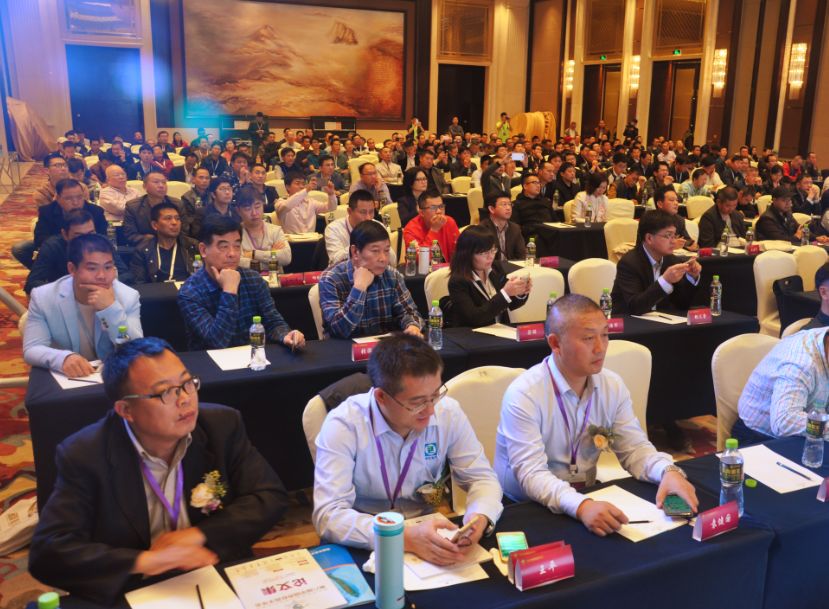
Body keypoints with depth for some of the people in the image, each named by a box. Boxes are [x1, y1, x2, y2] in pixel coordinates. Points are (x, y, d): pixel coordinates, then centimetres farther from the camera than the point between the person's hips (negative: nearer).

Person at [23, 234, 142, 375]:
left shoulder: (128, 297, -9)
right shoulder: (42, 297, -8)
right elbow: (31, 350, -11)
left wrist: (112, 309, -26)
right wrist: (63, 358, -31)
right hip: (63, 378, 1)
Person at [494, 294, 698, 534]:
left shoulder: (613, 386, 0)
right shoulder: (524, 395, -19)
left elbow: (634, 448, 2)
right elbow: (531, 474, -26)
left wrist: (668, 471, -18)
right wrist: (581, 506, -41)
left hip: (588, 501, 5)